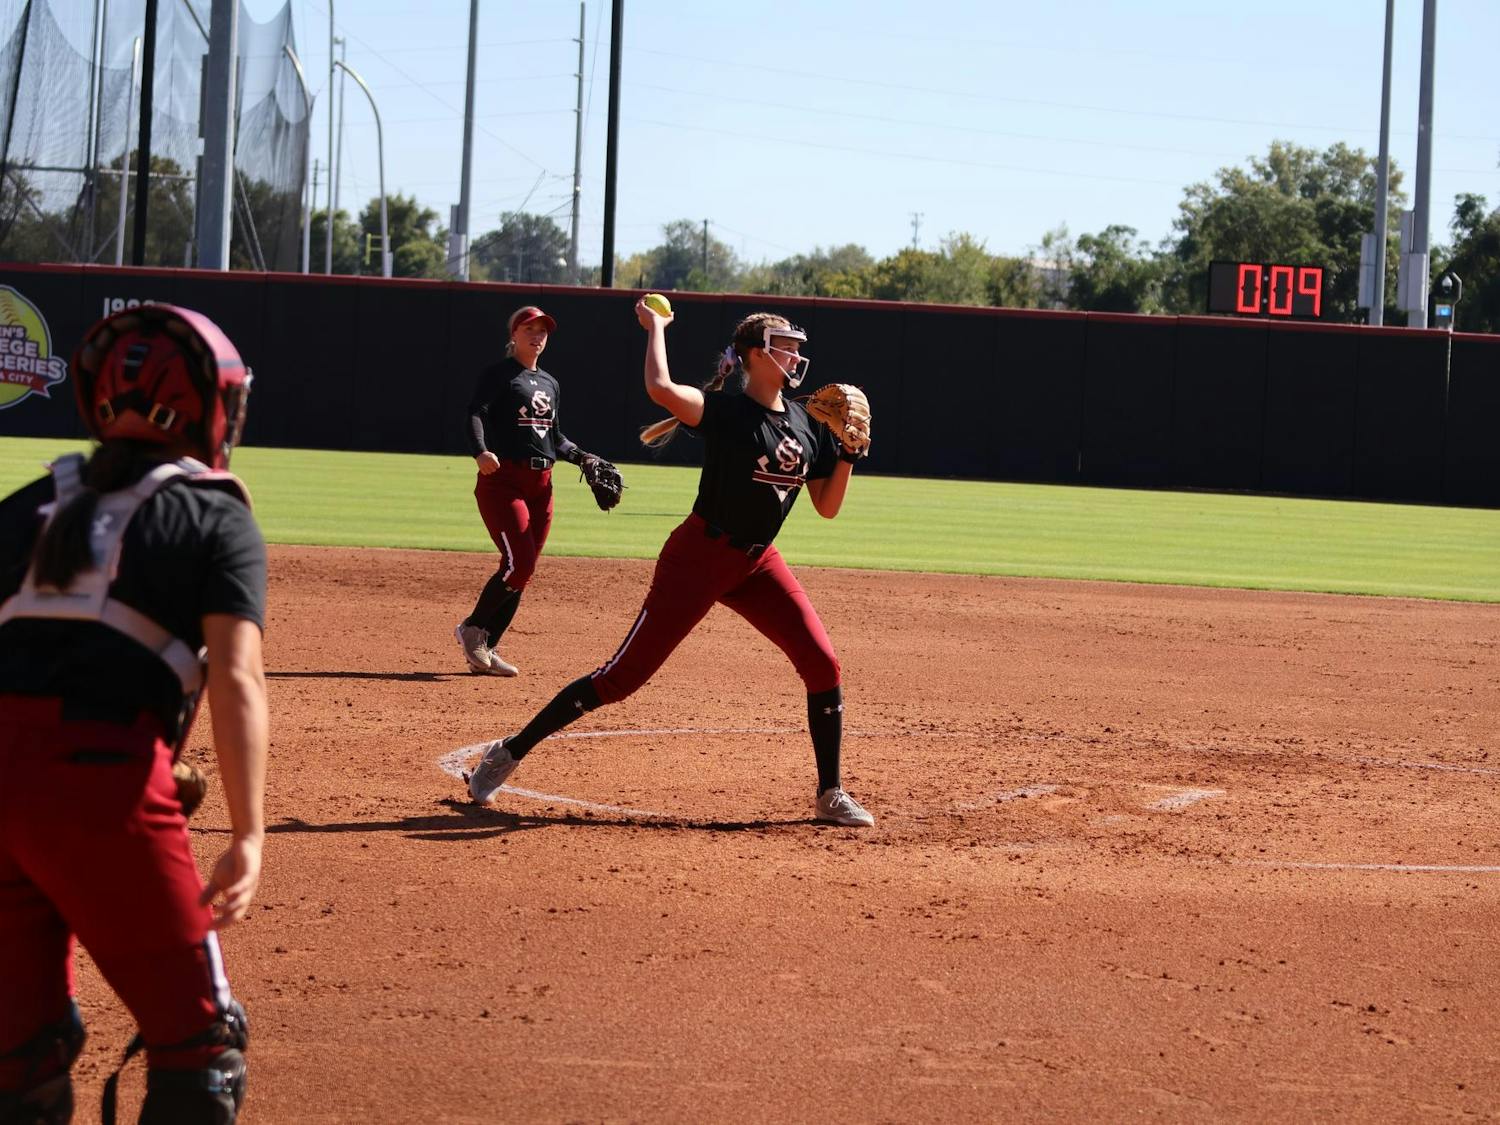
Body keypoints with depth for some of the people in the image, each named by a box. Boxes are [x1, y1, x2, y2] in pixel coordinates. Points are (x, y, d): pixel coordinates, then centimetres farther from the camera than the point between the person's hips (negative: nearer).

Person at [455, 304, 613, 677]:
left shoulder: (550, 384, 19)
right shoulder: (500, 374, -3)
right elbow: (475, 413, -19)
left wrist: (581, 457, 10)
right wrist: (480, 451, -38)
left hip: (540, 484, 7)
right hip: (502, 479, -7)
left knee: (522, 570, 5)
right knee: (519, 563, -18)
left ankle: (485, 649, 12)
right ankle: (472, 629, 0)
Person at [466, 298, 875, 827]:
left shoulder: (809, 425, 6)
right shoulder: (725, 409, -14)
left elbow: (827, 507, 9)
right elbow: (660, 388, -33)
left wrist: (848, 452, -5)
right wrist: (655, 328, -18)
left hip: (758, 564, 6)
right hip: (698, 558, -6)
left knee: (823, 664, -6)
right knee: (625, 674, -7)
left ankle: (830, 794, 7)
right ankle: (510, 752, 4)